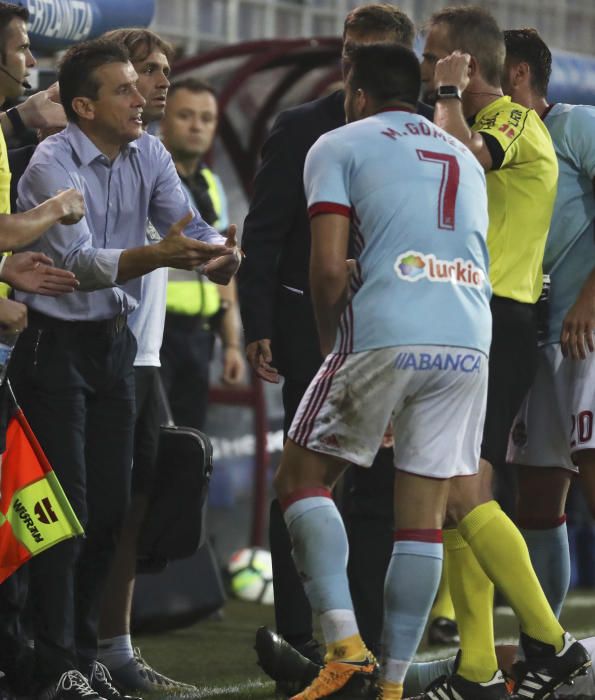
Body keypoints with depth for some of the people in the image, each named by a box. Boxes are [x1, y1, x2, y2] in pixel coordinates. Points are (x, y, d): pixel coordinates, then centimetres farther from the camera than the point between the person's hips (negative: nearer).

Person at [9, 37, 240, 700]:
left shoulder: (147, 155, 2)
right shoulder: (52, 164, -18)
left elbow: (194, 228, -1)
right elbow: (80, 262, -29)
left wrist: (219, 254, -25)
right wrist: (156, 256, -45)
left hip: (114, 342, 6)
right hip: (54, 343, -6)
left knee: (109, 509, 7)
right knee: (65, 511, -9)